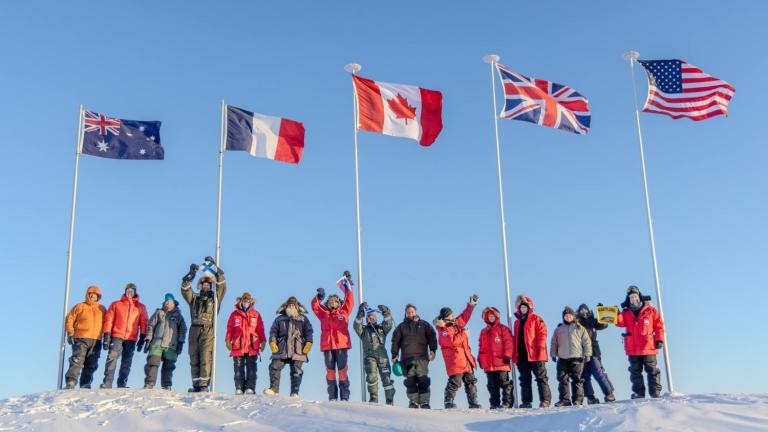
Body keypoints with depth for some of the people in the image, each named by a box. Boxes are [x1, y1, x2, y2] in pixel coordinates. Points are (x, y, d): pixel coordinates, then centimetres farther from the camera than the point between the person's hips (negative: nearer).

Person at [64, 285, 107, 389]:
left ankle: (85, 384, 6)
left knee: (91, 364, 2)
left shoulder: (102, 309, 15)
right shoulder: (79, 307, 8)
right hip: (81, 339, -3)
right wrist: (70, 333, -4)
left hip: (96, 341, 3)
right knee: (77, 361, -14)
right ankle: (70, 382, -17)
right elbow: (69, 319, 6)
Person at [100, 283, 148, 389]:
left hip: (131, 339, 1)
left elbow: (144, 323, 9)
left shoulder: (141, 307, 14)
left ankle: (122, 385, 5)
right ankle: (107, 383, -18)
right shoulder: (116, 304, 13)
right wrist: (107, 336, -3)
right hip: (117, 336, -1)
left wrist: (142, 338, 0)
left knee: (126, 363, 2)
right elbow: (108, 320, 7)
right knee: (112, 358, -15)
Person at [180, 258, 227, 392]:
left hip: (208, 331, -3)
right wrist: (191, 273, -7)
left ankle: (204, 385, -14)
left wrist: (215, 266, -2)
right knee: (194, 359, 2)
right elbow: (185, 288, 6)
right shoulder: (194, 298, 20)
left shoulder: (215, 298, 14)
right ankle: (196, 385, 5)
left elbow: (221, 283, 3)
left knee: (205, 358, -12)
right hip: (194, 330, 3)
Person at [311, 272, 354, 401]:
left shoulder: (343, 312, 11)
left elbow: (350, 301, 5)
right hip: (327, 346, 2)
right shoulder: (323, 314, 14)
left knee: (342, 370, -3)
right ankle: (332, 397, 7)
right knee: (330, 371, 4)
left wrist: (347, 287, -2)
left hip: (341, 345, -2)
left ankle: (344, 396, -2)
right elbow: (315, 306, 5)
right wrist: (319, 297, -14)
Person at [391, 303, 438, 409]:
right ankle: (413, 401, 1)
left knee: (423, 380, -8)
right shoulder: (401, 327, 16)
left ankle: (424, 402, -7)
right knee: (410, 381, -3)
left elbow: (432, 337, 11)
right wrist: (394, 355, 5)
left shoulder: (424, 325, 15)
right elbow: (395, 341, 13)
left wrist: (433, 350, -2)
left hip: (422, 358, -1)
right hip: (407, 359, 1)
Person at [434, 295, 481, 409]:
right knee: (455, 382, -9)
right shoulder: (443, 330, -11)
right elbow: (452, 341, -25)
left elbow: (465, 316, 29)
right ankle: (448, 402, 2)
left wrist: (471, 305, 25)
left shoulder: (457, 323, 14)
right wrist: (462, 333, -17)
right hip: (455, 361, -9)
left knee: (470, 381, 9)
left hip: (466, 359, 9)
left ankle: (473, 402, 13)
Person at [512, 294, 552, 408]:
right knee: (525, 380, 7)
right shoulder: (517, 322, 19)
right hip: (521, 356, 6)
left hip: (535, 355, -6)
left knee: (541, 378, -3)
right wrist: (514, 355, 12)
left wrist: (540, 348, -17)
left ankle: (545, 400, -2)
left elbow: (542, 334, -7)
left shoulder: (536, 319, 2)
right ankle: (526, 402, 11)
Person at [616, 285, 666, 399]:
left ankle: (656, 392, 6)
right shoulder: (626, 312, 8)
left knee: (652, 371, 2)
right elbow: (620, 322, -9)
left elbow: (659, 326, 4)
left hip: (648, 347, -3)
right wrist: (616, 315, -29)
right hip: (633, 350, 3)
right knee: (635, 372, 7)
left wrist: (659, 340, -5)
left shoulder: (650, 310, 2)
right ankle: (638, 393, 12)